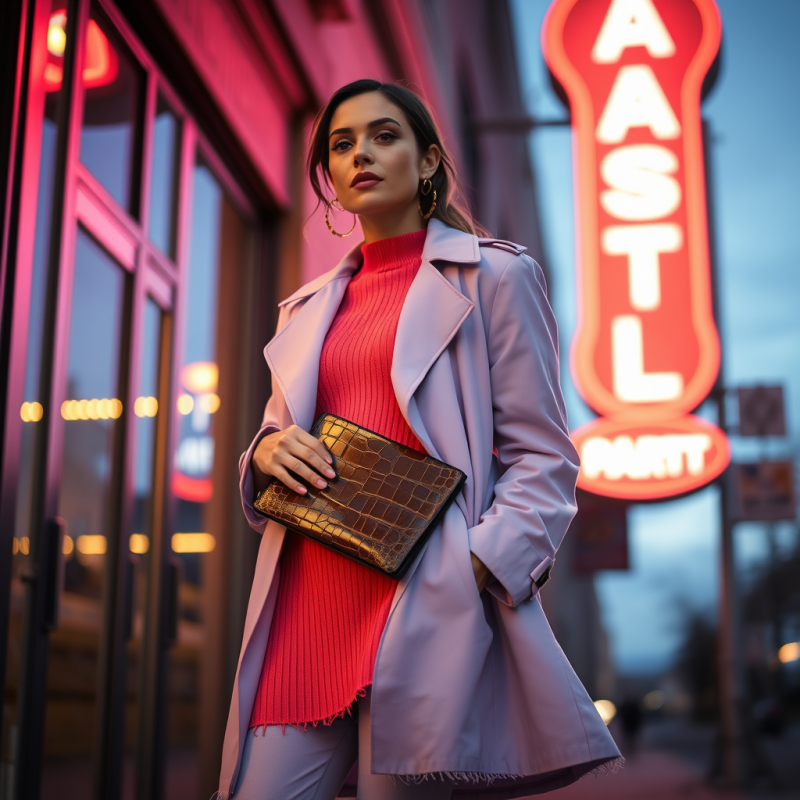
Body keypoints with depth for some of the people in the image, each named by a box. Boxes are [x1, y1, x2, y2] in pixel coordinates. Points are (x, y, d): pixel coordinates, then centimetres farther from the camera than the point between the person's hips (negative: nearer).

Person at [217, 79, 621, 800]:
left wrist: (477, 567, -15)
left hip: (426, 603, -4)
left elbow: (543, 457, 1)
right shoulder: (308, 308, 22)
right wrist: (266, 453, 2)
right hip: (306, 604, 5)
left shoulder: (493, 276, 7)